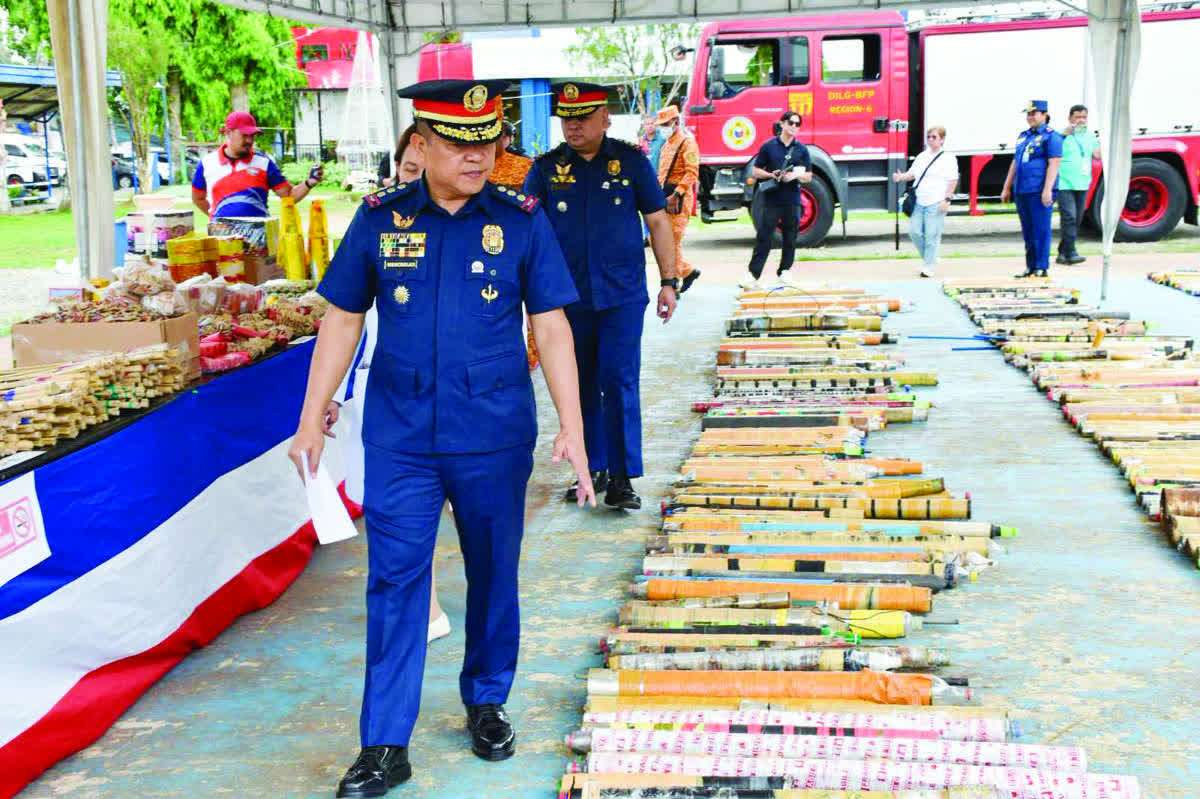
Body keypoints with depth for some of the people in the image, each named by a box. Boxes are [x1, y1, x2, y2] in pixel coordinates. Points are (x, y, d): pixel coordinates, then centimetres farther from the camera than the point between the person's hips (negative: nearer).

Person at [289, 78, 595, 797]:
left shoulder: (521, 220, -2)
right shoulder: (381, 218, 0)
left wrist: (572, 429, -7)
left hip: (495, 439, 0)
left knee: (494, 574, 13)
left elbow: (552, 327, 0)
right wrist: (311, 423, 5)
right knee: (394, 582, 0)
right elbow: (343, 321, 6)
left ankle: (487, 703, 35)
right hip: (399, 440, 0)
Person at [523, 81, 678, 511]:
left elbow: (657, 221, 6)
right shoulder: (546, 169, 3)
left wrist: (669, 281, 2)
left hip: (622, 296, -2)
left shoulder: (631, 161, 2)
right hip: (568, 297, 2)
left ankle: (622, 478, -1)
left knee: (620, 383, -7)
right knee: (582, 387, 10)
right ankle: (593, 469, 23)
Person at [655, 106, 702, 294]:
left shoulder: (687, 143, -8)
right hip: (664, 198, 9)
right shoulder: (666, 144, 20)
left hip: (679, 199, -9)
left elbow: (692, 173, -17)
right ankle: (688, 271, 20)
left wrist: (676, 194, -24)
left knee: (673, 241, -8)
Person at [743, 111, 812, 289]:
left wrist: (795, 175, -10)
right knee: (763, 238, -6)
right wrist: (771, 175, -14)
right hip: (772, 200, -2)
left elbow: (808, 177, 10)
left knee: (790, 239, 7)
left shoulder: (801, 149, 8)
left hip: (792, 200, 2)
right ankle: (753, 275, -9)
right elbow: (755, 171, 5)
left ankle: (784, 271, 20)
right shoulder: (768, 146, 3)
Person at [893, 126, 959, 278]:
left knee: (932, 235, -5)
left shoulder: (948, 158, -2)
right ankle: (930, 258, 23)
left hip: (936, 203, -6)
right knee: (915, 231, 4)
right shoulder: (922, 157, 16)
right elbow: (912, 174, 22)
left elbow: (953, 181, -6)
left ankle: (930, 266, 4)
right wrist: (902, 177, 0)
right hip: (919, 202, 6)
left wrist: (947, 199, -14)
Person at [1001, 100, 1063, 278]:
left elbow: (1053, 164, -12)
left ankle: (1041, 268, -3)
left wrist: (1047, 190, -20)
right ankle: (1030, 267, 17)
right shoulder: (1023, 136, 19)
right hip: (1021, 191, 8)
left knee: (1041, 230, -6)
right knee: (1027, 231, 11)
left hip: (1039, 192, -8)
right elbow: (1014, 163, 24)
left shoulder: (1051, 136, -4)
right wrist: (1006, 188, 22)